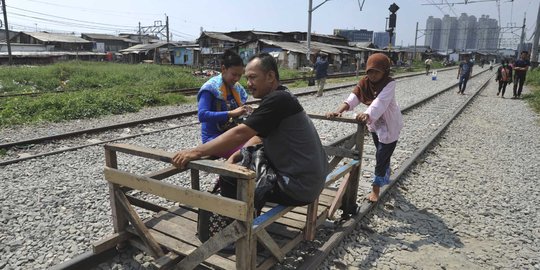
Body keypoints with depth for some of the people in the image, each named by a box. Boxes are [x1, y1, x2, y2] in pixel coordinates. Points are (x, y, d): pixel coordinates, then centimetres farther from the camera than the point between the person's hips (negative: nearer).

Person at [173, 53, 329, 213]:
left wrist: (196, 152, -22)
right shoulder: (282, 98, 11)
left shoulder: (278, 100, -20)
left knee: (229, 182, -5)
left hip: (300, 187, -10)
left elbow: (240, 134, -25)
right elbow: (260, 137, 13)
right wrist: (236, 156, -1)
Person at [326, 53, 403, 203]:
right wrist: (338, 111, -47)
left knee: (381, 156, -4)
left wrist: (367, 115, -67)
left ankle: (375, 189, 9)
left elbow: (381, 101, -47)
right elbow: (352, 98, -28)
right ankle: (385, 178, 50)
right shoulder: (364, 82, -13)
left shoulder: (389, 83, -28)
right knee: (382, 154, 24)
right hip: (375, 123, 6)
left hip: (389, 125, -6)